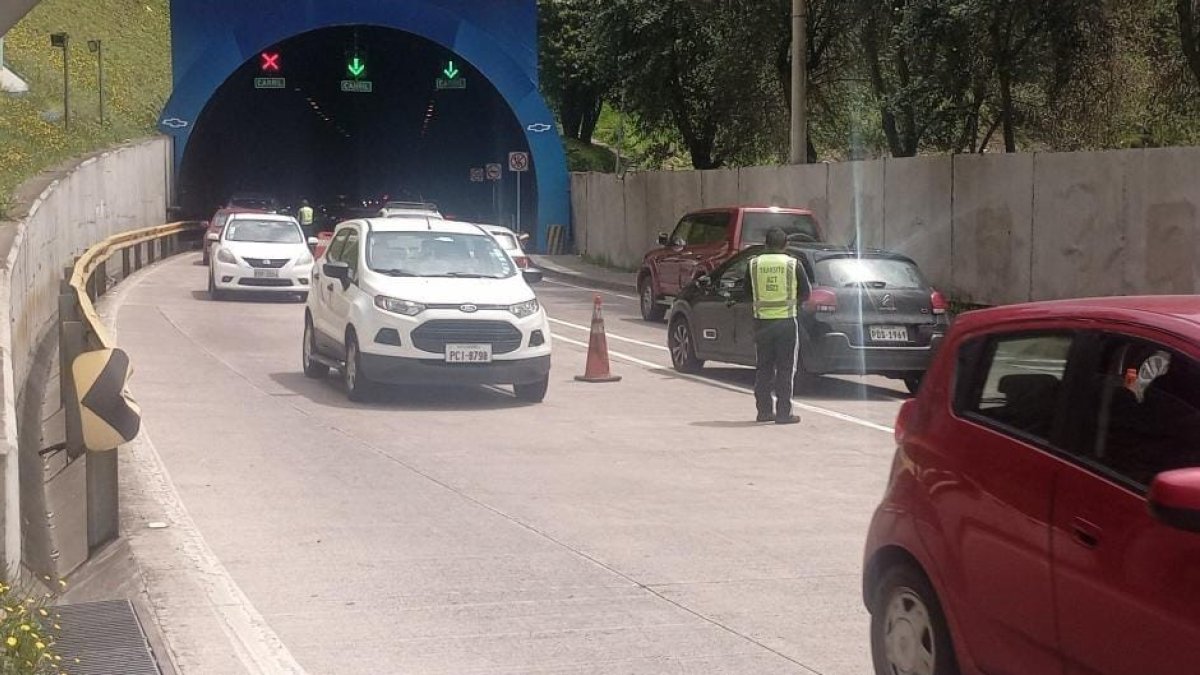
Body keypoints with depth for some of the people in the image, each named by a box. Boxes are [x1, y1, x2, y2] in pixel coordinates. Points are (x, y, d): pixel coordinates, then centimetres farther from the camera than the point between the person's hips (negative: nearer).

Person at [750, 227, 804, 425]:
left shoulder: (754, 264, 0)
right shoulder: (793, 264, -5)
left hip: (762, 321, 2)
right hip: (786, 322, -2)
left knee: (764, 368, 12)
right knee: (785, 369, 3)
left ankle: (764, 410, 15)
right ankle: (783, 413, 1)